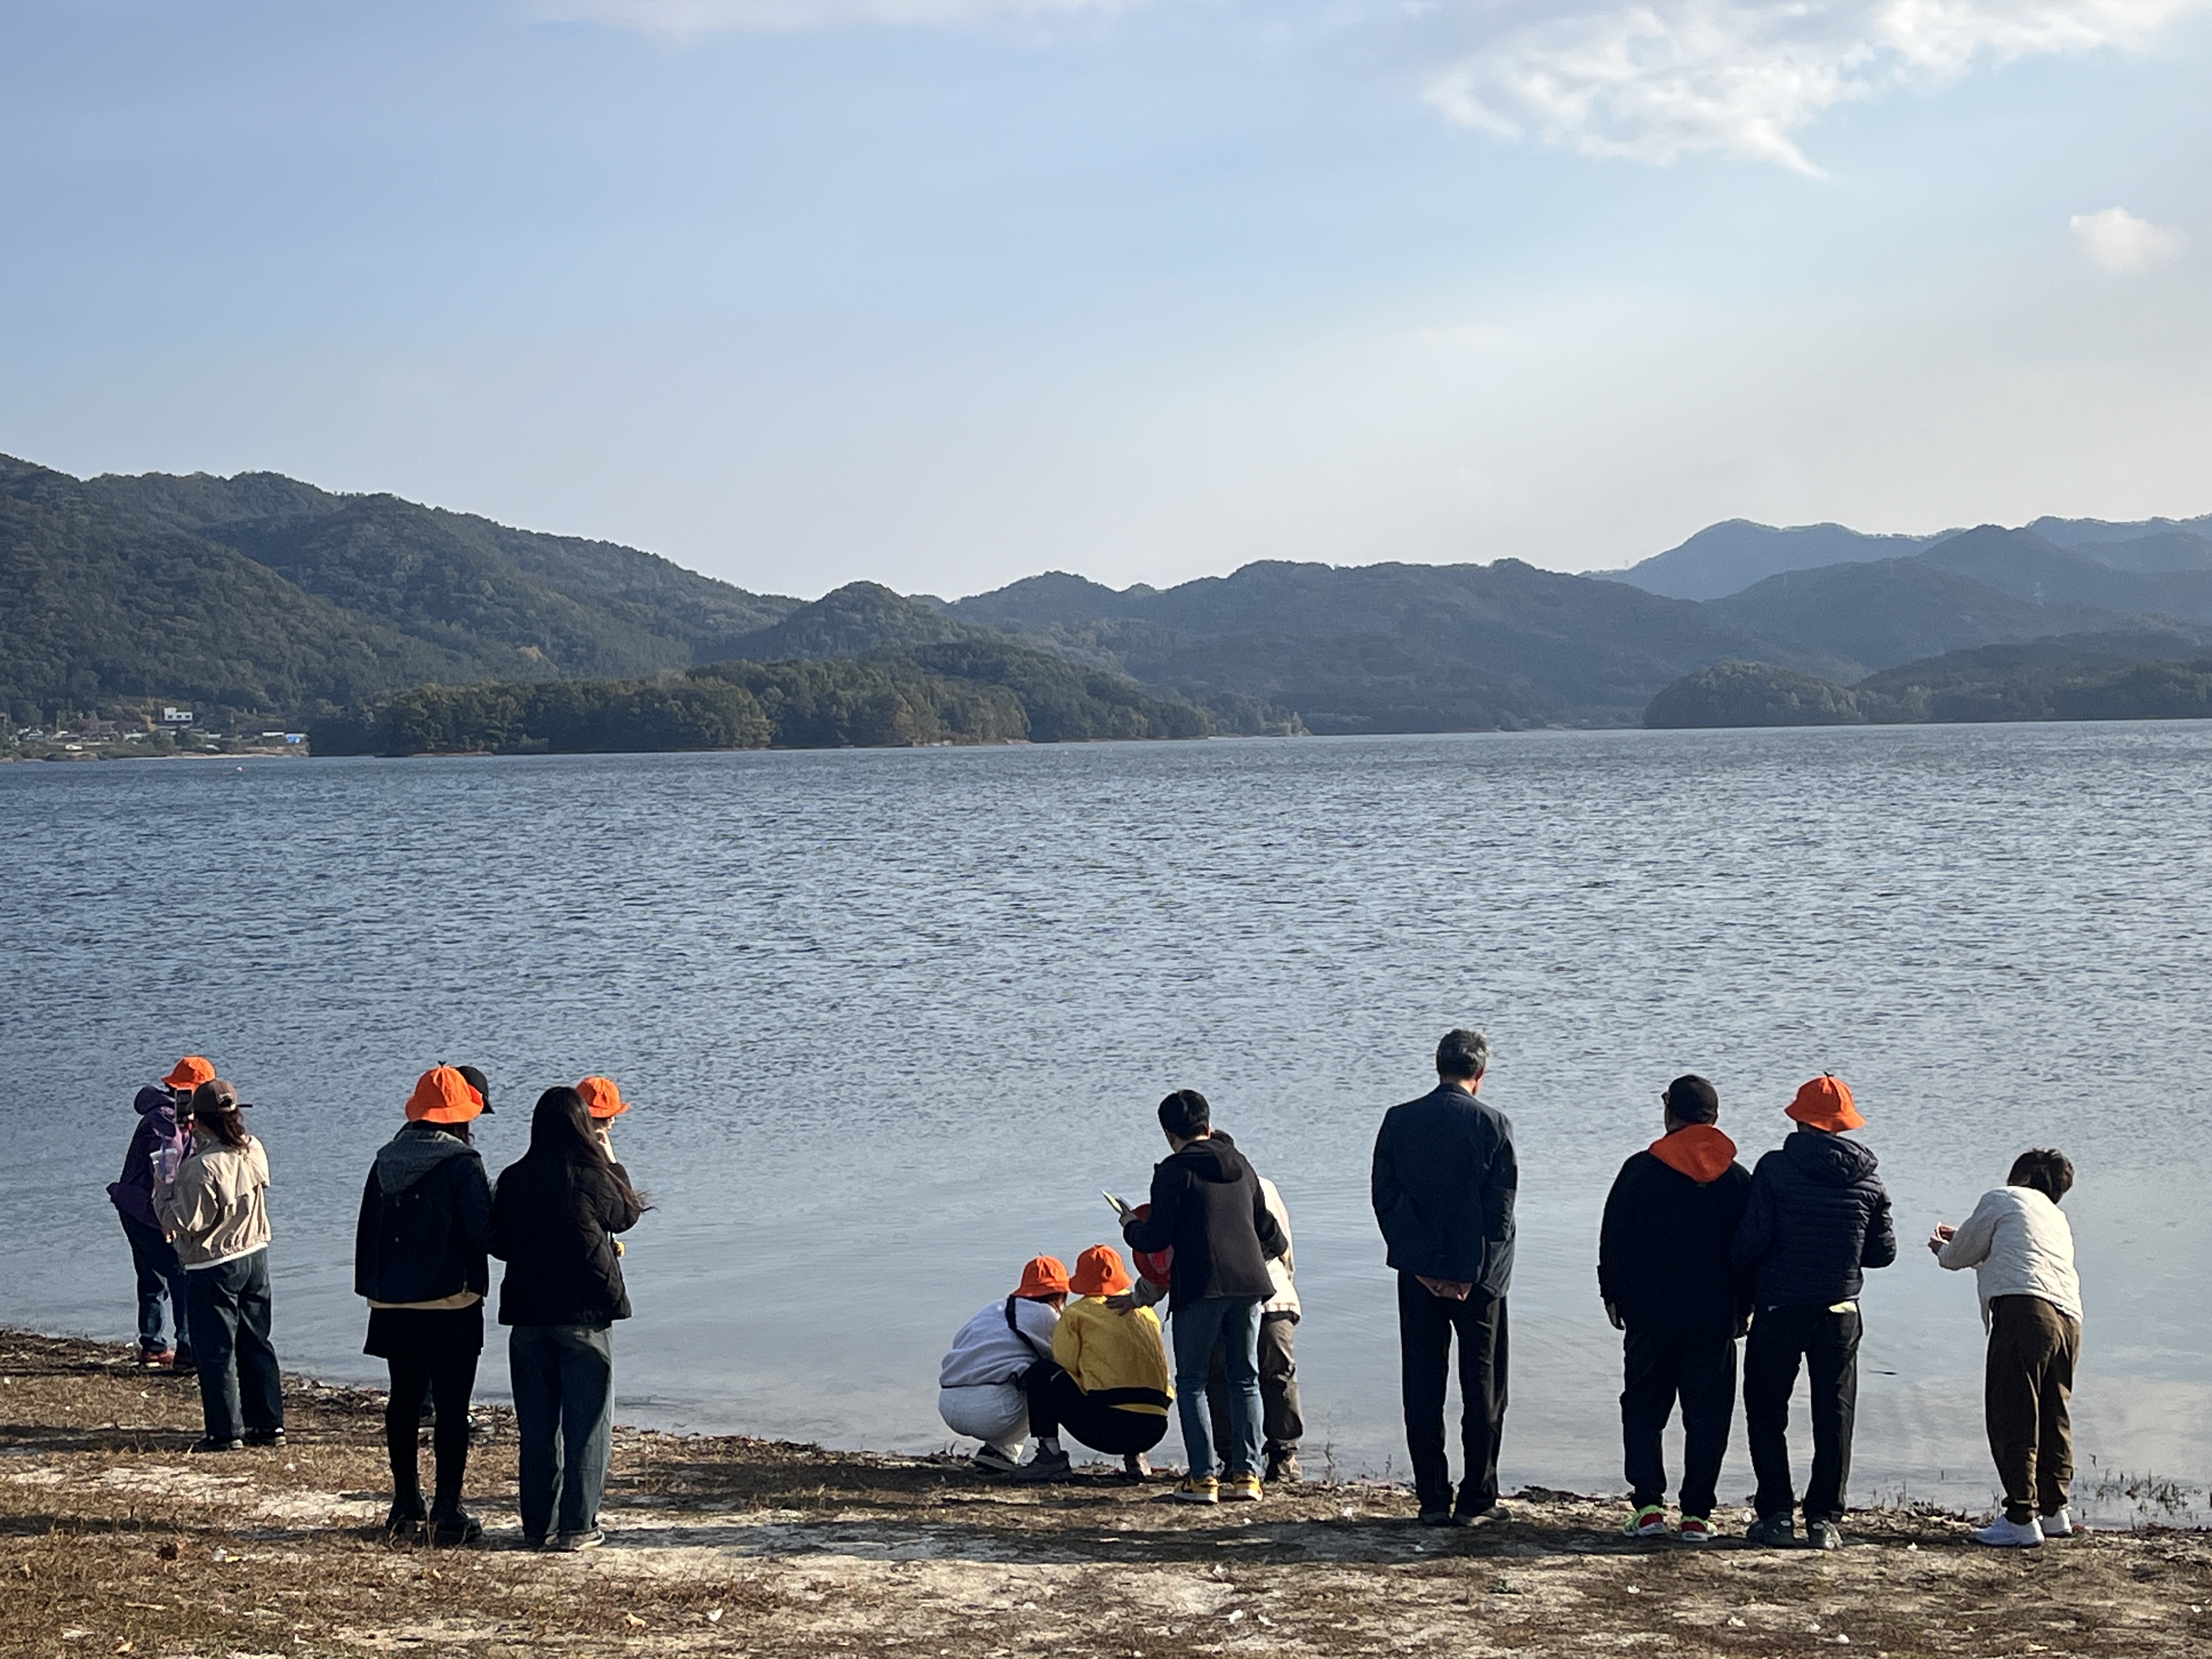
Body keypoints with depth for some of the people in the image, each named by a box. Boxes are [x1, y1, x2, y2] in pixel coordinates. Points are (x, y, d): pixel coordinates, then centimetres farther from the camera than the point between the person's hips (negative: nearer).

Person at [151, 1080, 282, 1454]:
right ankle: (269, 1424, 18)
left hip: (213, 1267, -7)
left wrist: (163, 1192, -4)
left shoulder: (201, 1167, -23)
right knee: (256, 1343, 15)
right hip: (256, 1255, 7)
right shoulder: (254, 1151, -2)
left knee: (215, 1352, 3)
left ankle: (226, 1432, 6)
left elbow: (184, 1222, -22)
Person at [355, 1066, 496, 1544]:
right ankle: (447, 1510, -2)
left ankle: (406, 1507, 18)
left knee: (404, 1401, 13)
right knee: (451, 1405, -1)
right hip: (450, 1303, -6)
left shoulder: (387, 1160, 7)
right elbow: (484, 1231, -15)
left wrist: (371, 1290, 16)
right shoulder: (461, 1163, -13)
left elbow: (367, 1230, 11)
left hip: (393, 1303, 6)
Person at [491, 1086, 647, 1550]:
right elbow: (627, 1215, 8)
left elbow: (499, 1243, 8)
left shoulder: (513, 1180, 0)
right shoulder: (593, 1178, -10)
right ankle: (577, 1527, 2)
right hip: (585, 1312, -4)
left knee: (536, 1426, 11)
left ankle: (538, 1527, 14)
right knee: (587, 1423, 3)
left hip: (527, 1314, 4)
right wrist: (611, 1162, 20)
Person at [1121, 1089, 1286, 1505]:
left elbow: (1157, 1238, -9)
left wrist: (1131, 1226, 13)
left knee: (1192, 1381, 3)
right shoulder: (1240, 1165, 14)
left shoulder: (1174, 1171, -5)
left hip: (1200, 1287, -5)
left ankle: (1203, 1477, -2)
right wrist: (1279, 1247, 46)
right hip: (1248, 1283, 5)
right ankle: (1247, 1475, 8)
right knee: (1245, 1379, 12)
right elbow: (1264, 1225, 23)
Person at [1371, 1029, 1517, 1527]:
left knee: (1422, 1388, 7)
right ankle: (1477, 1500, 5)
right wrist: (1474, 1273, -5)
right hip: (1477, 1276, -2)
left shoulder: (1398, 1121, 2)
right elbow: (1501, 1205, -9)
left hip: (1419, 1274, 2)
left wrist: (1421, 1266, 0)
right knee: (1483, 1387, 5)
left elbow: (1384, 1199, 0)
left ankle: (1432, 1500, 8)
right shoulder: (1491, 1123, -7)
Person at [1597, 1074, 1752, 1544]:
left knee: (1643, 1408, 9)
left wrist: (1613, 1294, 11)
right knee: (1707, 1416, 5)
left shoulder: (1641, 1171, -4)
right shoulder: (1737, 1179, 2)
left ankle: (1649, 1506, -1)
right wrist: (1744, 1306, 15)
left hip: (1650, 1315, -1)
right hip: (1716, 1317, 1)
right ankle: (1696, 1514, 3)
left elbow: (1614, 1241, 0)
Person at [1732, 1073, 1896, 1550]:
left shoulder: (1776, 1169, -9)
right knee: (1834, 1416, 9)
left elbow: (1752, 1239, -13)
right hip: (1840, 1312, 3)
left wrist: (1744, 1277, 7)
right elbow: (1884, 1252, 6)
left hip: (1779, 1309, -3)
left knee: (1767, 1411, 9)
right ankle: (1825, 1519, 8)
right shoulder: (1866, 1179, 1)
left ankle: (1776, 1515, 4)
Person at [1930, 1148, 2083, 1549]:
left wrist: (1944, 1250, 41)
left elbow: (1959, 1256, 18)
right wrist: (1965, 1243, 59)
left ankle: (2021, 1519, -12)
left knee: (2012, 1416, -7)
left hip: (2023, 1309, -8)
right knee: (2053, 1418, 17)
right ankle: (2054, 1511, 23)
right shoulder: (2058, 1220, 34)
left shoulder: (2002, 1200, 14)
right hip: (2069, 1318, 8)